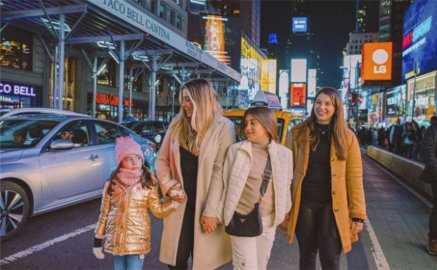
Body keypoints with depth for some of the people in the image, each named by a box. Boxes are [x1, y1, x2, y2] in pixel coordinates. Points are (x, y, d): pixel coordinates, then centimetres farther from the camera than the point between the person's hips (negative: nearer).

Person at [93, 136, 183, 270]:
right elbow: (104, 214, 3)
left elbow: (158, 211, -4)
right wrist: (98, 240, 5)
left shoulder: (148, 183, -7)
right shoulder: (112, 184, -5)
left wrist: (174, 202, -20)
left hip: (138, 238, -2)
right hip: (116, 238, 2)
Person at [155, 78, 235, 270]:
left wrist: (211, 210, -15)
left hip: (204, 205, -3)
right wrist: (167, 184, -5)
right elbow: (162, 158, 11)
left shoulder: (223, 127, -9)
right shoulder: (177, 124, 5)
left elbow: (220, 171, -13)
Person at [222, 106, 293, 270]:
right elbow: (225, 183, -5)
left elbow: (286, 185, 7)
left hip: (268, 221, 3)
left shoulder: (284, 153, -3)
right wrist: (220, 212, -1)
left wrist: (283, 212, 13)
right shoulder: (235, 150, -10)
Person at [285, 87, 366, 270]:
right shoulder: (298, 133, 0)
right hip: (304, 203, 1)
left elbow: (354, 177, -2)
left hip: (332, 206, -1)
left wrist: (358, 214, -3)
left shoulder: (347, 137, -1)